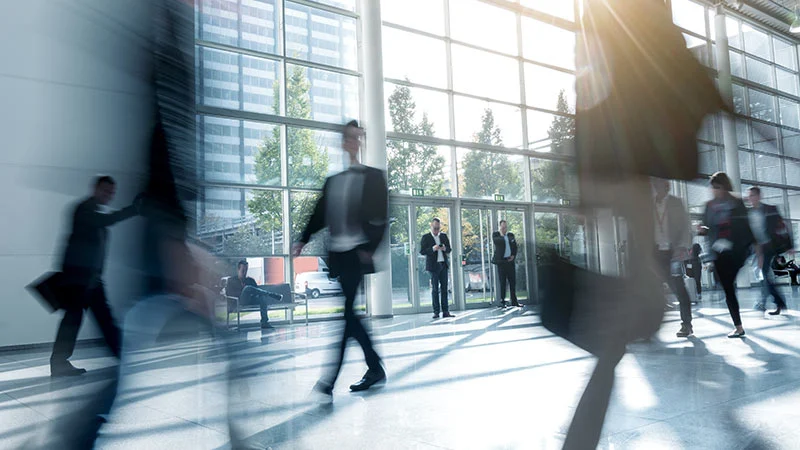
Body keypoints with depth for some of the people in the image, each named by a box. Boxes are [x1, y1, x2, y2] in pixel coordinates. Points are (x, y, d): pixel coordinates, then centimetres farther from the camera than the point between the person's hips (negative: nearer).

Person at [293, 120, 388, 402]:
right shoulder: (332, 178, 15)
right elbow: (320, 214, 14)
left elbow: (381, 217, -5)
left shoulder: (373, 176, 2)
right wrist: (304, 240, 2)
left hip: (357, 254, -5)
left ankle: (329, 382, -8)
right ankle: (375, 369, 23)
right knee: (347, 313, 9)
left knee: (343, 313, -9)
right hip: (336, 254, 6)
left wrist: (369, 249, -14)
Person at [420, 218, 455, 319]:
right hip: (433, 266, -4)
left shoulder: (444, 236, 13)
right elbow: (422, 251, -5)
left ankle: (445, 311, 6)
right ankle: (436, 312, 2)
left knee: (444, 288, 3)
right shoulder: (426, 237, 1)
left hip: (443, 265, 4)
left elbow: (449, 249, 15)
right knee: (435, 289, -2)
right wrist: (432, 249, -19)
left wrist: (445, 249, -8)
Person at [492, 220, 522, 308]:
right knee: (502, 282, -3)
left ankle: (514, 301, 11)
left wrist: (513, 256, -2)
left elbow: (515, 247, 13)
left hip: (510, 261, 4)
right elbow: (496, 241, -18)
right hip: (501, 261, -4)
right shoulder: (495, 234, 3)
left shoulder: (511, 235, 15)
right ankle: (502, 301, 2)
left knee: (513, 282, 5)